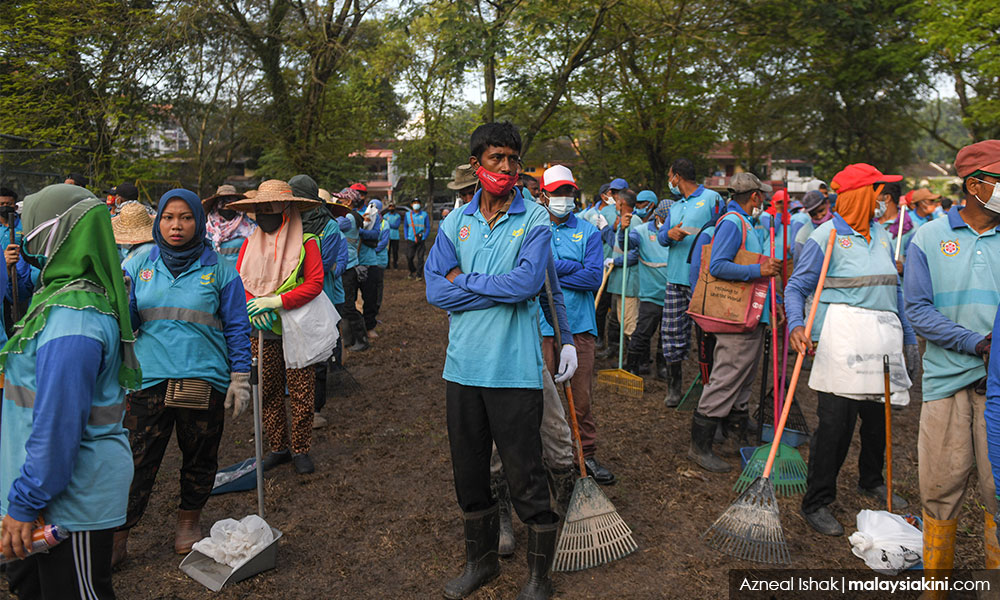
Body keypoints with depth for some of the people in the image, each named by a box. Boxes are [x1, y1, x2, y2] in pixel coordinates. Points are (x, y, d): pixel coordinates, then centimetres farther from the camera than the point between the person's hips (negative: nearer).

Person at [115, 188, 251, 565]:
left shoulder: (217, 269, -1)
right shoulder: (140, 264, 4)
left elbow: (237, 327, 2)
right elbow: (126, 322, 7)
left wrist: (240, 378, 0)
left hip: (205, 380, -1)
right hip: (150, 379, 1)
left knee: (199, 457, 13)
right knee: (136, 462, 2)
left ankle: (189, 520, 36)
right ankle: (117, 538, 18)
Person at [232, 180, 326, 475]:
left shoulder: (306, 243, -6)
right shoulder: (250, 244, 8)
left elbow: (315, 284, -14)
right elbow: (238, 283, 5)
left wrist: (275, 301, -21)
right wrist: (254, 308, -14)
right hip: (261, 330, 4)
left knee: (302, 393, 2)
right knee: (268, 392, 11)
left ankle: (300, 450, 17)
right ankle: (278, 447, 26)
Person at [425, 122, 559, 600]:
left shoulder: (535, 219, -3)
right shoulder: (456, 222, 7)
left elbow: (526, 283, -18)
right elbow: (435, 289, -3)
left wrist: (464, 281, -8)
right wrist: (497, 289, -11)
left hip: (514, 368, -4)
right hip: (463, 364, 4)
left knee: (525, 476, 3)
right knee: (468, 470, 16)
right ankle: (481, 561, 37)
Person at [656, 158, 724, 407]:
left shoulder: (712, 198, 0)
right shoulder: (675, 207, 21)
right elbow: (661, 235, 11)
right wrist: (669, 234, -12)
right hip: (675, 277, 6)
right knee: (673, 332, 5)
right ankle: (673, 386, 15)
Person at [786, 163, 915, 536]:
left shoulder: (881, 235, 15)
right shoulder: (826, 236, -5)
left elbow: (895, 290, 20)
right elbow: (796, 286, -6)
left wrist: (907, 335, 19)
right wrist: (796, 325, -22)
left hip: (884, 335, 7)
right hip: (844, 334, -7)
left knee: (878, 415, 15)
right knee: (836, 420, -8)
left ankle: (871, 481, 38)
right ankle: (816, 502, 3)